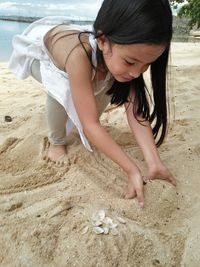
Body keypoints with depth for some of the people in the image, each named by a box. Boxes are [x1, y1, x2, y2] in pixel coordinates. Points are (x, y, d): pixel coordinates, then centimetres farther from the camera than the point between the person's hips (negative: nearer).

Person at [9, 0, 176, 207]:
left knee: (106, 86, -11)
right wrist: (132, 170, -43)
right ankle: (56, 141, -6)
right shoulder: (79, 54, -46)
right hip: (39, 53, -5)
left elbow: (136, 111, -29)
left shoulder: (125, 53, -27)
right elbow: (90, 124, -45)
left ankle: (85, 130, 14)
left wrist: (154, 163, -37)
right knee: (62, 90, -34)